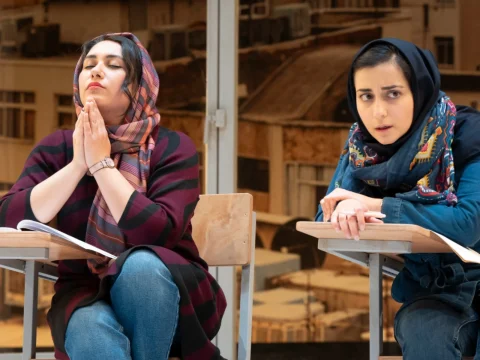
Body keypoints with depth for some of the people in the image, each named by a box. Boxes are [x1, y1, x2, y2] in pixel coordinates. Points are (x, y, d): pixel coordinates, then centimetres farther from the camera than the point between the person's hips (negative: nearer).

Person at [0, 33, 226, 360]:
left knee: (141, 265, -36)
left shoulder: (173, 147, -5)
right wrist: (77, 165, -16)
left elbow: (159, 234, -22)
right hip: (86, 293, 1)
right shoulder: (56, 148, 5)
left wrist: (101, 163, -19)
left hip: (163, 292, 0)